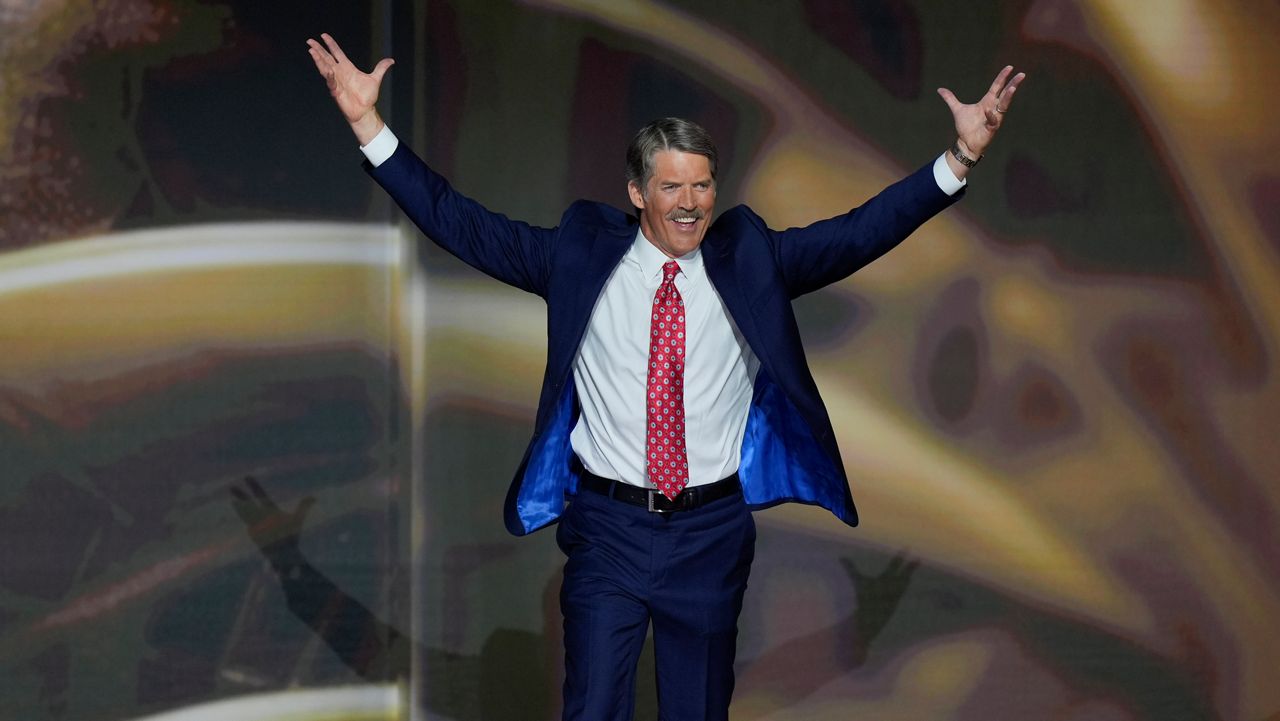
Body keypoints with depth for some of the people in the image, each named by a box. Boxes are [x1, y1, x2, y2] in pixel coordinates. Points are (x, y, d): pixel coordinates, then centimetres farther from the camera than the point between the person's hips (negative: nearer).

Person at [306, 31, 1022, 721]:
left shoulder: (748, 259, 2)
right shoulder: (582, 255, -1)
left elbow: (859, 234, -4)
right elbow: (463, 225, -2)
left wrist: (961, 158, -15)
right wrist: (369, 125, -8)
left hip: (712, 533, 1)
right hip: (609, 528, -1)